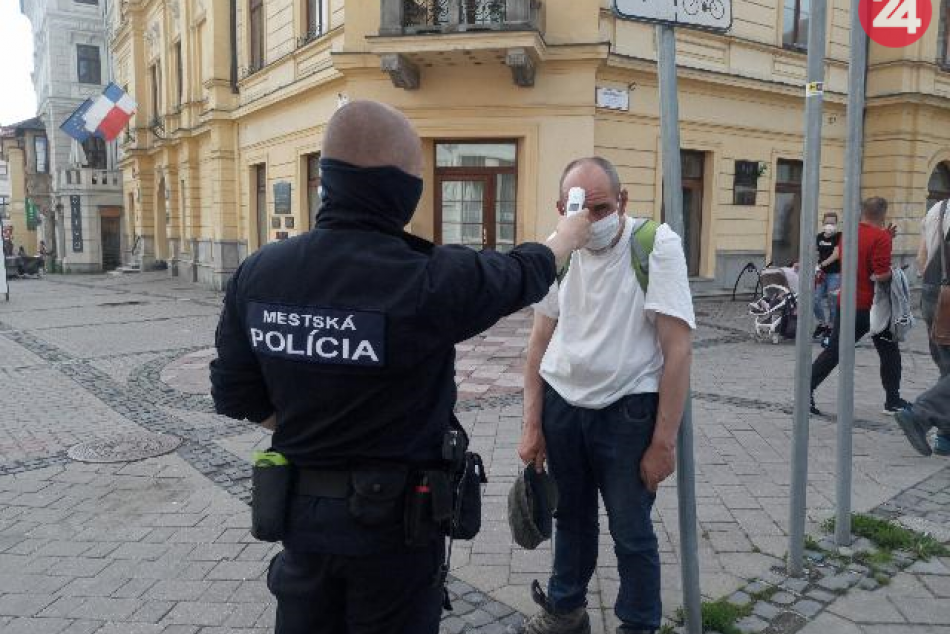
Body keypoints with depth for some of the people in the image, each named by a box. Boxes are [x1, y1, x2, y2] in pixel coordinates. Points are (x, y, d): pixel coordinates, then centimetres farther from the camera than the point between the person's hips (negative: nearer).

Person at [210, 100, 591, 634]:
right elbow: (524, 274, -5)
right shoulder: (431, 280, -24)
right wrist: (571, 233, 16)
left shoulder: (257, 274, -10)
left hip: (300, 509, 4)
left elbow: (235, 393, -1)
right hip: (394, 517, -4)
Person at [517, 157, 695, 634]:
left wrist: (664, 440, -15)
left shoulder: (657, 245, -15)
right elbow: (540, 341, 5)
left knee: (631, 531, 9)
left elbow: (678, 349, -15)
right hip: (560, 402, 4)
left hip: (627, 409, -4)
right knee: (570, 514, 21)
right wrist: (532, 425, 4)